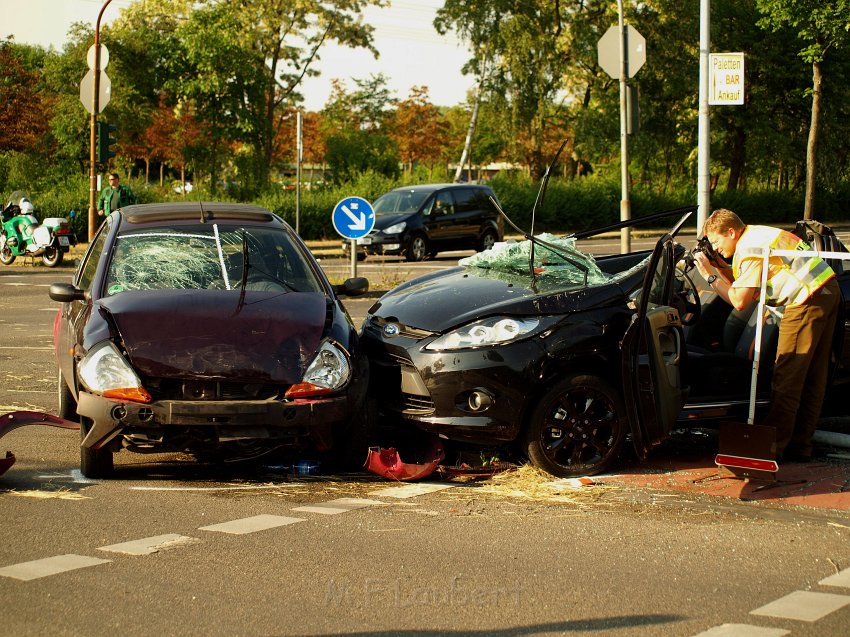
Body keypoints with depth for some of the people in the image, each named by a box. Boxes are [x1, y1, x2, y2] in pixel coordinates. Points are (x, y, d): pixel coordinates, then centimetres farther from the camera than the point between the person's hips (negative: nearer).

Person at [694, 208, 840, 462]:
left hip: (807, 301, -10)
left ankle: (773, 446, -5)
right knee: (812, 377, 12)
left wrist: (710, 276, -7)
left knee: (786, 377, -7)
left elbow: (739, 301, -14)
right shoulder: (755, 235, 16)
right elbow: (741, 283, 17)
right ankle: (800, 445, 18)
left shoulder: (750, 250, -14)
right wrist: (716, 266, 7)